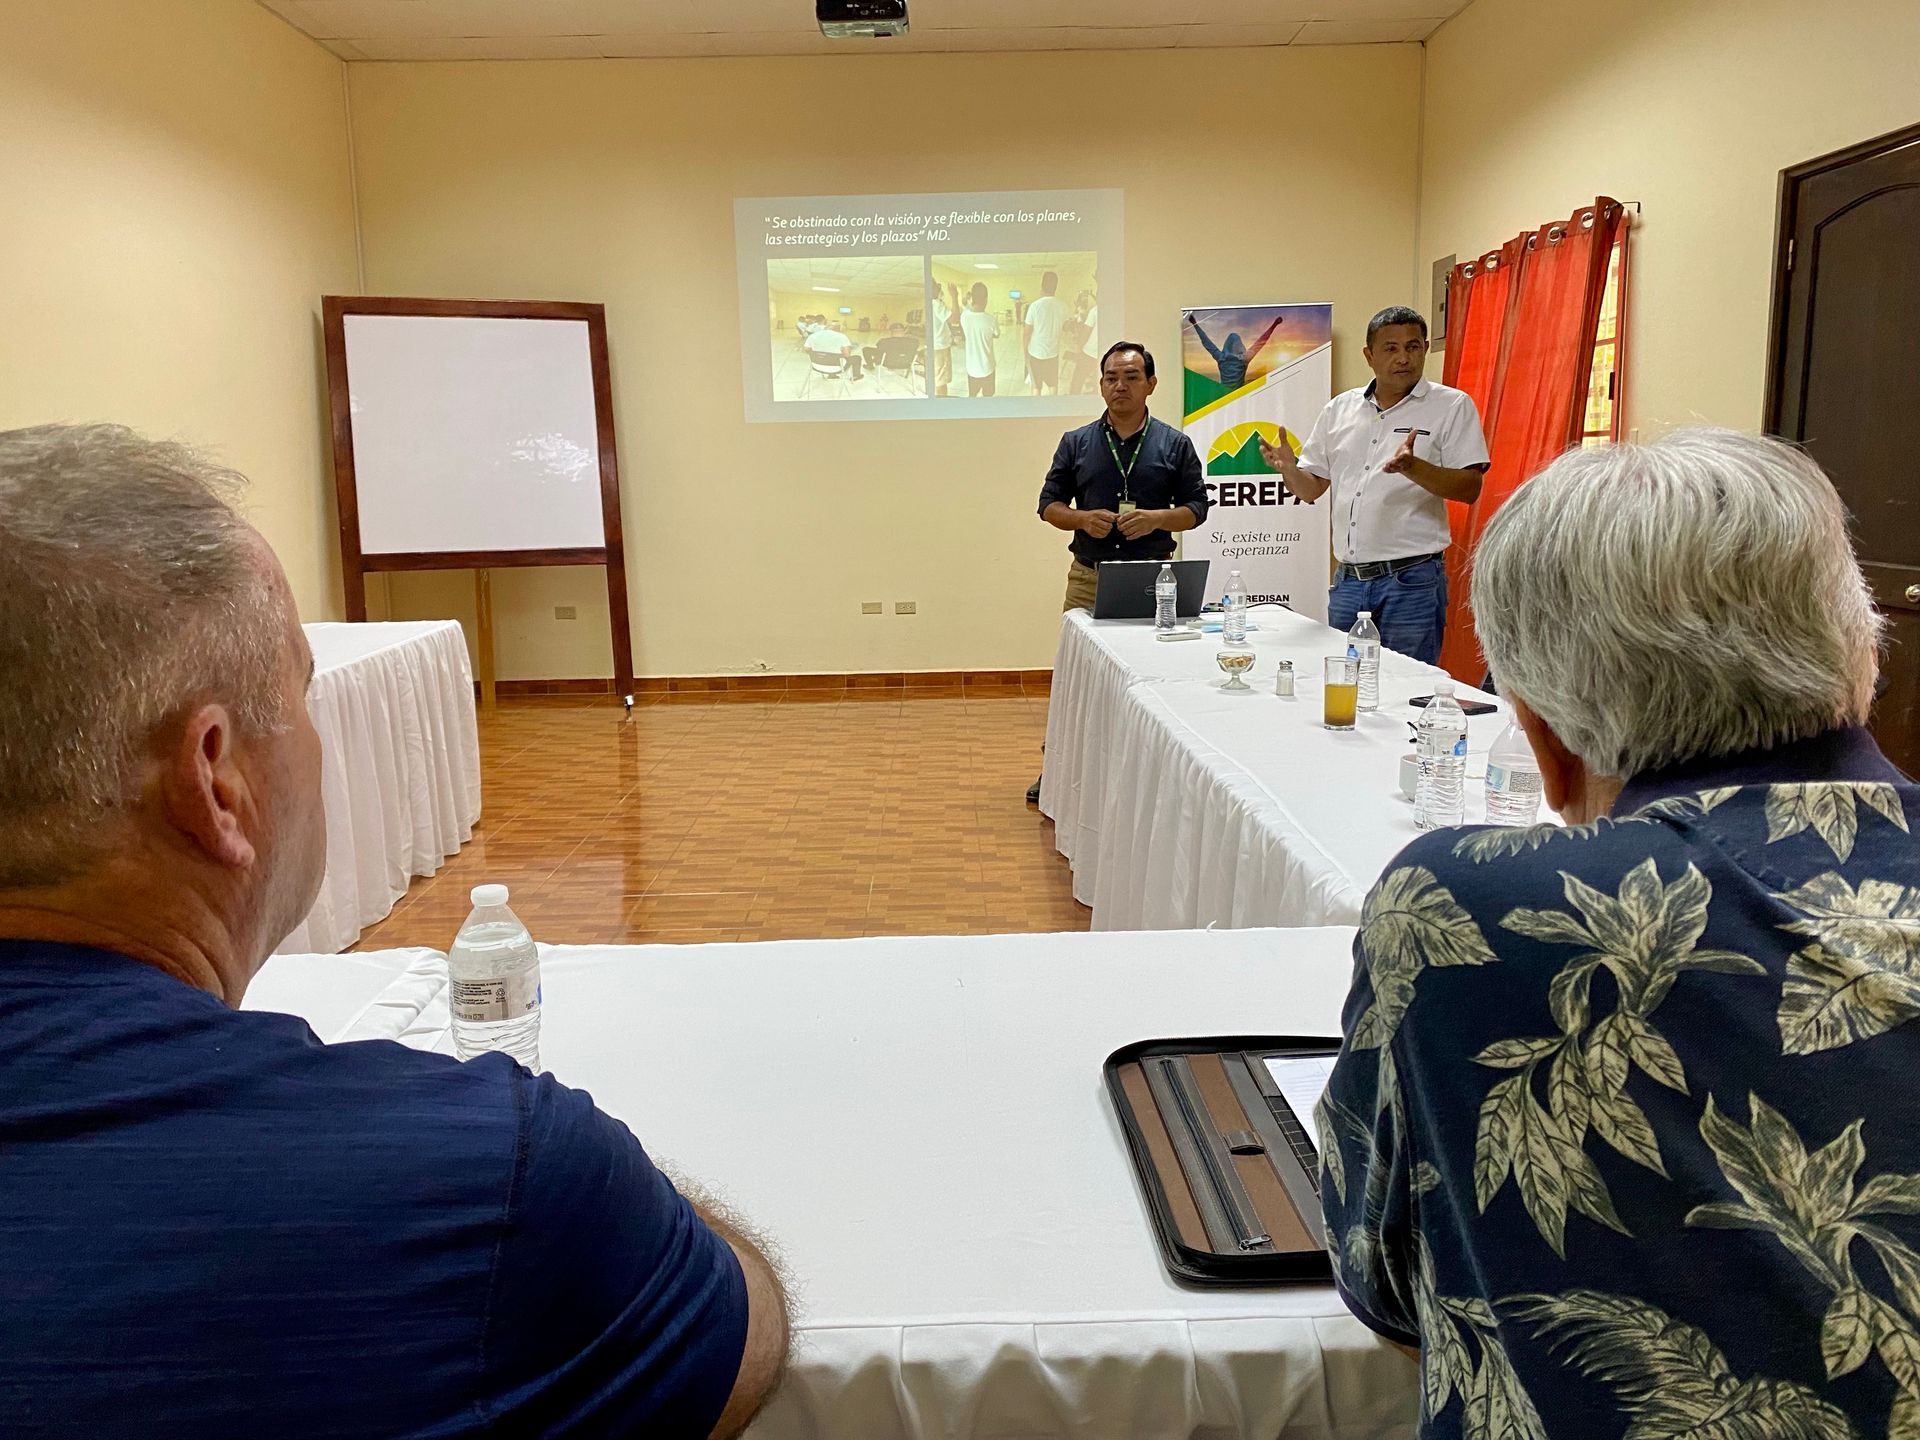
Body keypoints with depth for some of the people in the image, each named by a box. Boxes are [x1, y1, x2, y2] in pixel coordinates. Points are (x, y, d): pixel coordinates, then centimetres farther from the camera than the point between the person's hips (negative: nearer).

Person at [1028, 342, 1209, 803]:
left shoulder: (1175, 444, 6)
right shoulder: (1076, 443, 9)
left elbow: (1197, 507, 7)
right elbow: (1049, 504, 11)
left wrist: (1157, 518, -12)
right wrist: (1083, 518, -10)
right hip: (1088, 576, 1)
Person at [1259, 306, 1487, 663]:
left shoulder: (1452, 406, -1)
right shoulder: (1339, 409, 12)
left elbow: (1469, 488, -8)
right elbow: (1312, 488, 16)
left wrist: (1413, 468, -25)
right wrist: (1289, 470, -6)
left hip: (1412, 580, -4)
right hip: (1347, 580, 5)